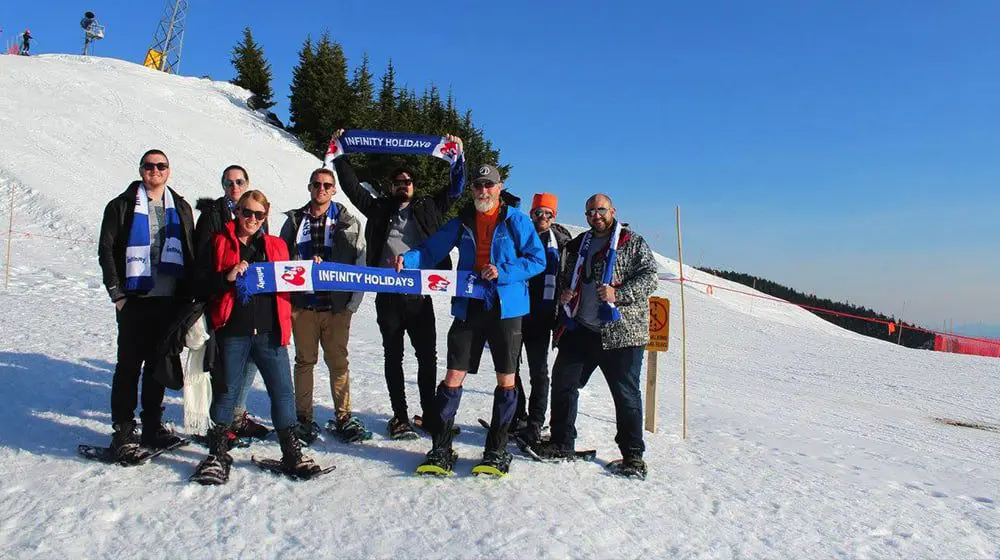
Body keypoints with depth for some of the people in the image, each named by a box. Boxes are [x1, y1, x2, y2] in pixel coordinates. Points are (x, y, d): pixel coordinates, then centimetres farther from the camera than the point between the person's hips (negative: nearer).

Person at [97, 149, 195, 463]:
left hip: (170, 299, 3)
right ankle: (123, 432, 4)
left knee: (159, 364, 10)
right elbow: (106, 250, 1)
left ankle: (152, 426, 20)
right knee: (130, 364, -3)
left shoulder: (181, 208, 14)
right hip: (136, 299, -3)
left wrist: (189, 293, 4)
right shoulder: (122, 206, 5)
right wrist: (117, 293, -7)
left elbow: (191, 253, 13)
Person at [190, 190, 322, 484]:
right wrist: (227, 277, -17)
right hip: (232, 331, -2)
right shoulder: (219, 242, 6)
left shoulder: (276, 245, 13)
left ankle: (292, 453, 14)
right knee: (226, 391, 7)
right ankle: (217, 454, 22)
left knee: (283, 390, 2)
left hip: (269, 331, 2)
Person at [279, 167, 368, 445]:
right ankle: (304, 419, 16)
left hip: (336, 305, -1)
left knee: (338, 362, 4)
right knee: (305, 361, 7)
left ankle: (343, 418, 13)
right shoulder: (294, 221, 9)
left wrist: (353, 303, -6)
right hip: (302, 304, 1)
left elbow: (360, 265, 3)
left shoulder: (348, 223, 5)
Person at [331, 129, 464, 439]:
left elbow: (454, 189, 15)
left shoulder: (428, 208, 13)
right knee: (393, 357, 7)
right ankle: (400, 416, 16)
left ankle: (430, 413, 16)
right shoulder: (380, 209, 12)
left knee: (428, 356, 3)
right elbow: (352, 186, 12)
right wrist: (340, 155, 9)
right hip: (388, 295, 0)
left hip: (420, 294, 0)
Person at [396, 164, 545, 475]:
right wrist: (407, 259, -13)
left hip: (505, 309, -2)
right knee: (453, 377, 0)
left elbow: (537, 260, -4)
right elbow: (431, 250, 7)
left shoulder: (516, 221, 0)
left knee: (506, 380, 5)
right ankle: (441, 450, 10)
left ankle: (496, 451, 19)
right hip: (468, 309, 2)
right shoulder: (462, 222, 9)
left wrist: (502, 272, -17)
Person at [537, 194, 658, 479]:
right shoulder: (579, 245, 18)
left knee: (626, 394, 1)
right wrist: (565, 292, 6)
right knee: (563, 383, 6)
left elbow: (649, 277, -7)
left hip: (621, 331, -5)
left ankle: (632, 454, 14)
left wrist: (618, 293, -21)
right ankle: (561, 442, 21)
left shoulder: (633, 242, 2)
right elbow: (567, 277, 28)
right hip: (580, 329, 5)